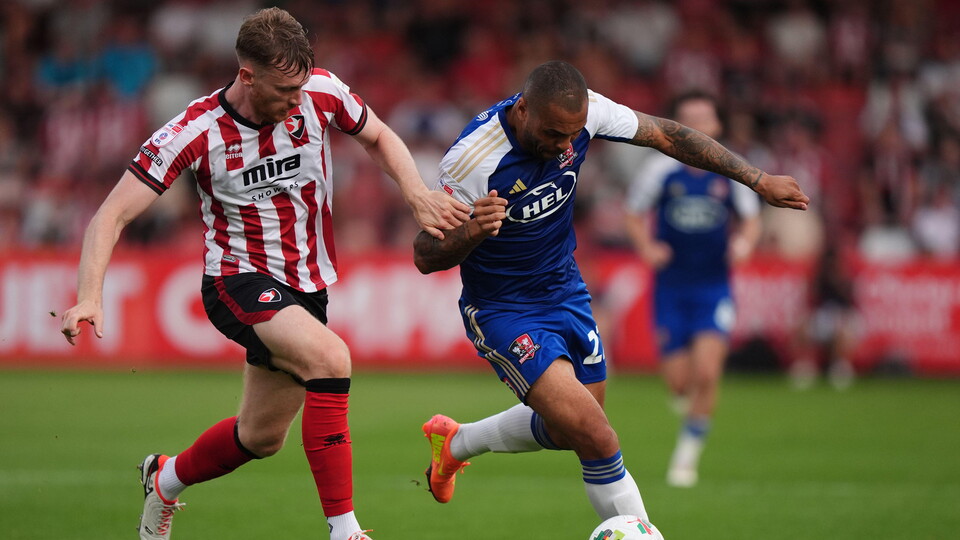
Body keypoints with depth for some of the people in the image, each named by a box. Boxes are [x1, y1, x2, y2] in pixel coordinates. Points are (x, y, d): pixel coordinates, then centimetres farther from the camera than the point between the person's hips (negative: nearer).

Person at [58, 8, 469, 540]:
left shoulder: (322, 92, -11)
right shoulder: (196, 133, -21)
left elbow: (378, 137, 10)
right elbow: (110, 218, -18)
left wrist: (418, 196, -8)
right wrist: (89, 297, -33)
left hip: (306, 286, 6)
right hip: (240, 281, -6)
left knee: (261, 437, 17)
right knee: (329, 357, -34)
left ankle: (165, 478, 49)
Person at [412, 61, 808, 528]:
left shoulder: (583, 110, -17)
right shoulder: (472, 159, -31)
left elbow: (665, 136, -2)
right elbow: (425, 257, -22)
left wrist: (757, 179, -1)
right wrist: (470, 232, -45)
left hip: (565, 291, 7)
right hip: (503, 310, -7)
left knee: (569, 429, 20)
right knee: (595, 439, -19)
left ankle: (454, 441, 44)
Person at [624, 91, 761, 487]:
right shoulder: (660, 169, -4)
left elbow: (750, 218, 12)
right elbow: (634, 214, 7)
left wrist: (744, 242, -10)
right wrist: (647, 246, -12)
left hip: (714, 287, 0)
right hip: (671, 287, 0)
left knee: (706, 373, -17)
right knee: (678, 383, -1)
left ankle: (687, 454, 0)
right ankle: (691, 406, 39)